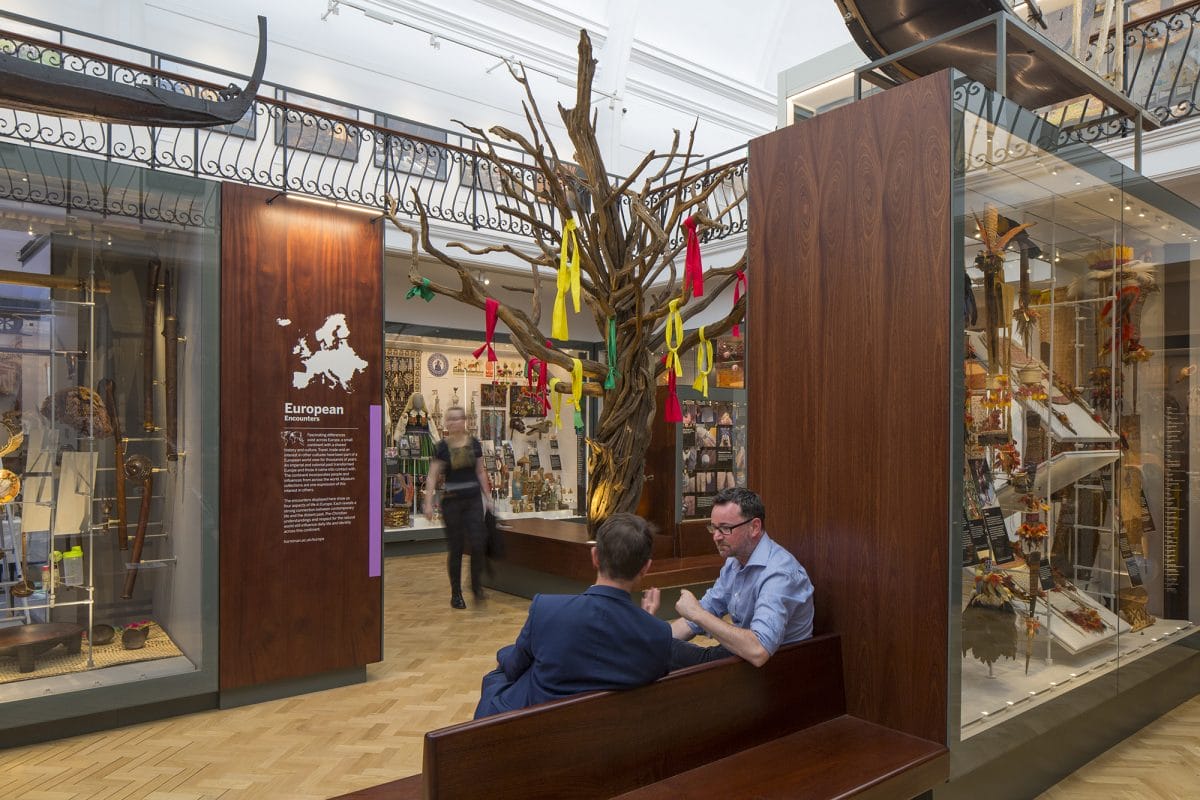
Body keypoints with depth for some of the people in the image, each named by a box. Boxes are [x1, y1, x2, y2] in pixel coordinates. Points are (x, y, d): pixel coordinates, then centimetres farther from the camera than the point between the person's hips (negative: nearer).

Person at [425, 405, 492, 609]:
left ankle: (477, 584, 18)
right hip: (451, 501, -2)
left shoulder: (474, 444, 2)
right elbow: (433, 476, -7)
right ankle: (456, 593, 18)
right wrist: (428, 503, -14)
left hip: (473, 500, 2)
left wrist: (488, 496, 10)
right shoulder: (442, 447, -5)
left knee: (477, 544, -7)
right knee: (456, 548, 3)